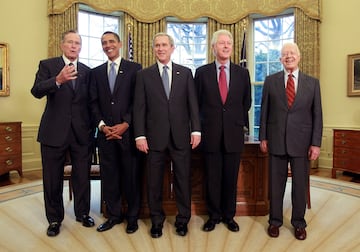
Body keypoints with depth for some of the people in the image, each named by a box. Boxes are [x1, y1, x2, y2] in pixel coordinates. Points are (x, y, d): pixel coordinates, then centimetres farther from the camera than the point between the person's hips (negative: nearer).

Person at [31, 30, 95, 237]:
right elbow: (36, 91, -14)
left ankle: (83, 213, 30)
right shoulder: (47, 65, 2)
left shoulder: (87, 71, 10)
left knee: (83, 176, 10)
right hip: (54, 132, -1)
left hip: (81, 132, 2)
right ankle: (55, 219, 27)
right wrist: (58, 80, -32)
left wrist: (92, 127, 4)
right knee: (53, 178, 9)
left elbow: (89, 101, 11)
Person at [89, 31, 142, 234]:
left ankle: (132, 216, 21)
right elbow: (94, 102, 9)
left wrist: (125, 124, -12)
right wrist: (102, 125, -5)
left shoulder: (134, 68, 3)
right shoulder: (96, 72, 14)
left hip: (128, 131, -3)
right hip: (105, 132, 4)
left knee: (131, 175, 5)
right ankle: (114, 214, 25)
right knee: (109, 175, 9)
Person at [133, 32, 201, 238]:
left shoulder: (185, 73, 8)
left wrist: (196, 130, -2)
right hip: (155, 136, 0)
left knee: (183, 179, 8)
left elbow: (193, 103, 5)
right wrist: (140, 135, -6)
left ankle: (183, 219, 26)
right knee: (154, 181, 9)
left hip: (181, 136, 1)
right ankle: (157, 220, 27)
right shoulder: (144, 75, 6)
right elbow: (139, 107, 1)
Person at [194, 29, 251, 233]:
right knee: (212, 178, 8)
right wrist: (202, 126, 4)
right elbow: (197, 103, 6)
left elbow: (247, 103, 13)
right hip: (211, 133, -1)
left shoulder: (243, 73, 6)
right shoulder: (202, 72, 3)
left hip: (234, 133, 1)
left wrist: (239, 122, 8)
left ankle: (229, 216, 27)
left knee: (231, 178, 10)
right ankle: (214, 215, 25)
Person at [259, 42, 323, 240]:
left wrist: (316, 143, -2)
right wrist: (263, 137, 0)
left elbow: (317, 115, 3)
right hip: (276, 141, 0)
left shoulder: (312, 83, 5)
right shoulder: (270, 81, 4)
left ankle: (299, 223, 29)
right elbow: (264, 111, 4)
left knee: (300, 184, 10)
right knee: (276, 183, 9)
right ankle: (275, 221, 26)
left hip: (301, 142, 1)